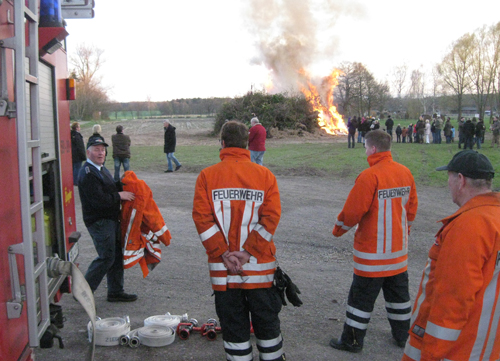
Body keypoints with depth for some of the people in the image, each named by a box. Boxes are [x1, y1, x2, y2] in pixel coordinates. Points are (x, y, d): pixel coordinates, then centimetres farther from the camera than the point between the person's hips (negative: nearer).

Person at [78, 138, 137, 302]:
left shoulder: (101, 169, 14)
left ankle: (115, 292, 24)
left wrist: (122, 184, 6)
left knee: (117, 256, 14)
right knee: (106, 257, -7)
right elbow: (99, 200, -25)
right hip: (99, 222, -10)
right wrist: (119, 196, -14)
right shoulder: (88, 174, -19)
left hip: (111, 219, 10)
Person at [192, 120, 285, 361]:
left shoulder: (207, 176, -3)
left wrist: (223, 254, -8)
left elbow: (202, 219, -10)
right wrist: (248, 252, -8)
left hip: (222, 268, 0)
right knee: (266, 319, 17)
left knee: (233, 323, 12)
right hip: (260, 267, 1)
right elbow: (271, 217, -8)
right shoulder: (265, 175, -1)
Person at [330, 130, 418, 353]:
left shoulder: (369, 176, -20)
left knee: (362, 296, 4)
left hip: (373, 251, -7)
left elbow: (353, 211, -19)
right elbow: (411, 206, 13)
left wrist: (339, 229, -1)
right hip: (399, 250, 7)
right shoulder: (405, 172, 2)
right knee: (398, 292, 20)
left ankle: (352, 340, 15)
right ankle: (402, 335, 33)